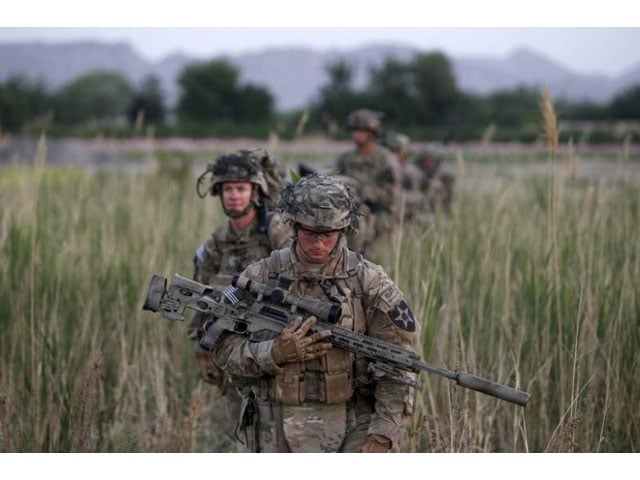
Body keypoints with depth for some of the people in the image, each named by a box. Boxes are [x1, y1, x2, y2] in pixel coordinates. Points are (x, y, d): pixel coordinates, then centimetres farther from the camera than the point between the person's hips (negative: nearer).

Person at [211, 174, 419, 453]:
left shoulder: (367, 280, -4)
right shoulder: (261, 277, 0)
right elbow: (225, 348, -1)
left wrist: (381, 437, -11)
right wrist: (276, 353, -20)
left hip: (351, 431, -2)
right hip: (280, 435, 2)